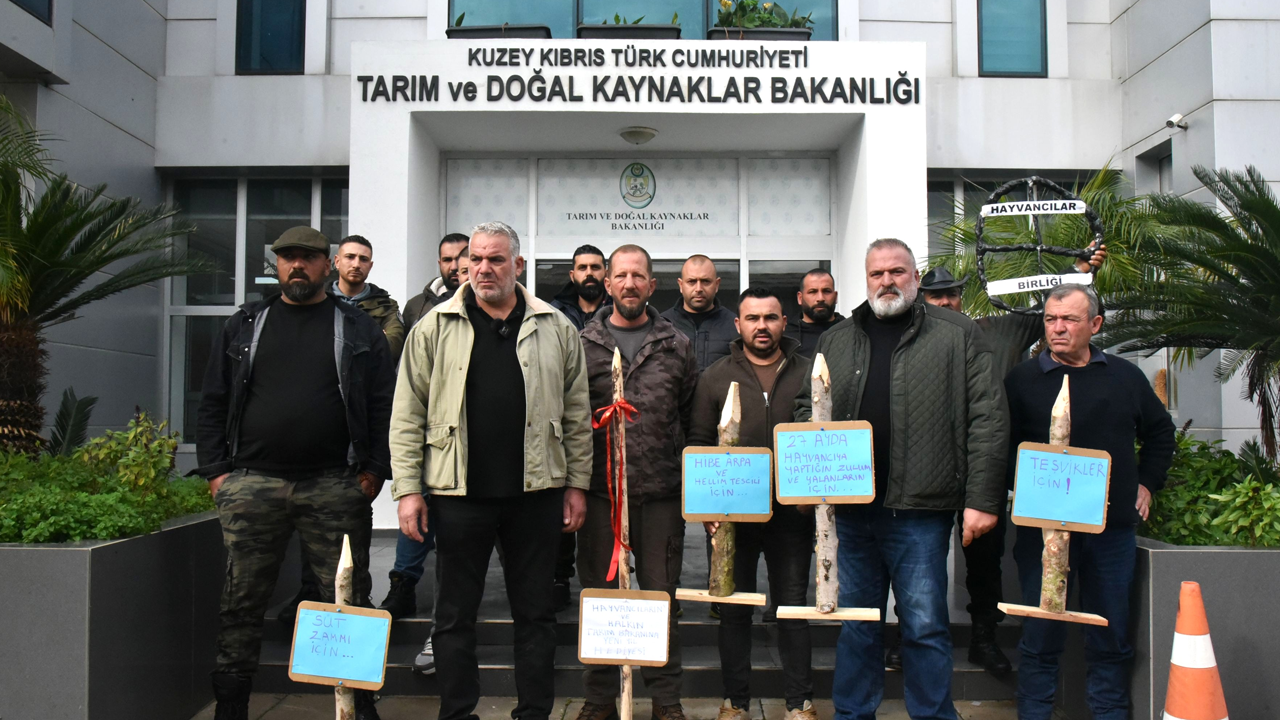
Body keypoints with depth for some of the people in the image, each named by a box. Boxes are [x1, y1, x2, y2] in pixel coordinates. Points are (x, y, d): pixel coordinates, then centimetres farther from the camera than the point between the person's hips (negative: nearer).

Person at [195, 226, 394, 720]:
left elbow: (384, 405, 4)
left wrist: (375, 470, -4)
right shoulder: (243, 326, 13)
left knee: (347, 600, 4)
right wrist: (215, 471, 3)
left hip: (335, 489, -1)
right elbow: (213, 404, 12)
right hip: (251, 485, 2)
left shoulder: (359, 330, 7)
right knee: (242, 601, 8)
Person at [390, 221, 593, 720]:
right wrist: (408, 488, -4)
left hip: (536, 492, 1)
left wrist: (577, 483, 4)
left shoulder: (555, 328, 5)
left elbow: (577, 413, 8)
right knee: (454, 614, 9)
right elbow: (408, 415, 2)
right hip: (459, 492, 0)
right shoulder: (435, 328, 3)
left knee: (536, 612, 11)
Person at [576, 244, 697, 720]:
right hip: (599, 490, 0)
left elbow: (694, 420, 9)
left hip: (661, 492, 0)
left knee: (661, 595, 8)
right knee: (599, 594, 10)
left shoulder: (676, 346, 8)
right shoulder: (582, 344, 5)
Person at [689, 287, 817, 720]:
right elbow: (699, 441, 4)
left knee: (793, 607, 7)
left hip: (792, 510, 0)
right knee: (734, 609, 8)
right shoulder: (716, 377, 4)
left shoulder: (809, 373, 5)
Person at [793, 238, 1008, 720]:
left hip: (920, 508, -3)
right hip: (850, 507, 4)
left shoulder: (958, 335, 1)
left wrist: (983, 498, -10)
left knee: (925, 625, 4)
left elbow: (987, 419, -4)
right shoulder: (835, 341, 13)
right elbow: (807, 408, 17)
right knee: (856, 622, 14)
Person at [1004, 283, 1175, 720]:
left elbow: (1160, 432, 23)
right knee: (1041, 636, 4)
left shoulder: (1125, 376, 10)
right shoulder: (1022, 380, 1)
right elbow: (1001, 448, 0)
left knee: (1112, 638, 11)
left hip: (1113, 525, 3)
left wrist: (1147, 483, 15)